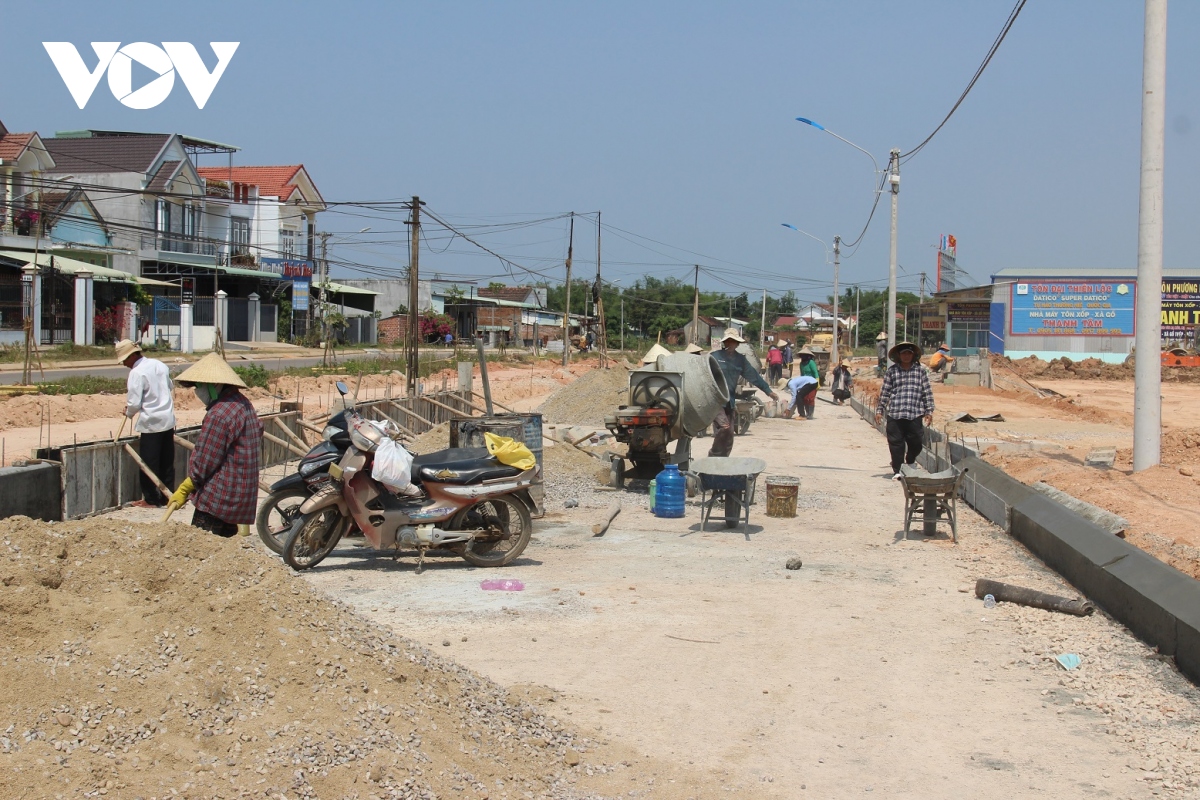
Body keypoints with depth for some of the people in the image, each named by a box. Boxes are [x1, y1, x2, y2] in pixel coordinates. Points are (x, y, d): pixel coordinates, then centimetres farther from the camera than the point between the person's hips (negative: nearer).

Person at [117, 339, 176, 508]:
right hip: (168, 420, 7)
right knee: (167, 462, 13)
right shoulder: (159, 365, 6)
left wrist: (128, 413, 3)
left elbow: (134, 403, -16)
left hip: (151, 423, -7)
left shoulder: (136, 373, -15)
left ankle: (151, 499, 9)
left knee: (149, 463, 4)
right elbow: (169, 386, 21)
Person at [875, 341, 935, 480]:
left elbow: (927, 392, 8)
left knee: (916, 443, 4)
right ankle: (897, 470, 10)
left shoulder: (920, 371, 6)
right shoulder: (891, 371, 6)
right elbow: (884, 392, 9)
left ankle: (910, 465, 30)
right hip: (895, 414, 0)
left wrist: (929, 411, 5)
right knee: (896, 443, 0)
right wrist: (880, 410, 7)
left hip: (915, 414, 1)